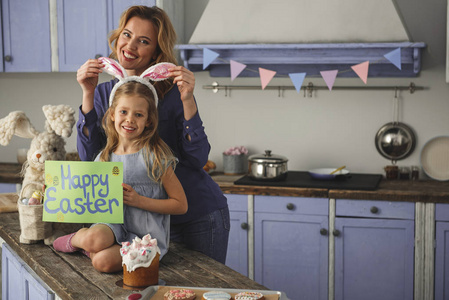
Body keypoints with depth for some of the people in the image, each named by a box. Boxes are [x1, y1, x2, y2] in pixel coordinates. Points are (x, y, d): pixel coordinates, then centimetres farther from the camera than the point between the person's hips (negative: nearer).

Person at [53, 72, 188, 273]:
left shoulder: (154, 156, -7)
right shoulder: (104, 158, 8)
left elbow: (181, 205, -7)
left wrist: (138, 200, -14)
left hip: (146, 234, -3)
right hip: (115, 224, 4)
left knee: (104, 262, -31)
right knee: (93, 238, -33)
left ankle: (83, 242, 1)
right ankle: (80, 237, 2)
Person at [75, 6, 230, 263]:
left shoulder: (172, 93, -12)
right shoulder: (104, 93, 0)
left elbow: (198, 159, -17)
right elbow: (90, 157, -10)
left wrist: (187, 101, -26)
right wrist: (88, 94, -15)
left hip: (200, 217, -3)